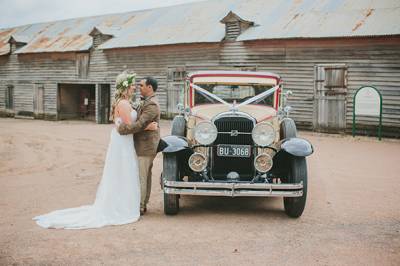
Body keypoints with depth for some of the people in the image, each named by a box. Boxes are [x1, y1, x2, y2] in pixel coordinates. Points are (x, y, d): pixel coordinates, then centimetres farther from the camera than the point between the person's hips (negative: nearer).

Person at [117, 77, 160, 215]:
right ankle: (143, 204, 25)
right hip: (145, 145, 11)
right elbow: (137, 116, 16)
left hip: (145, 147, -11)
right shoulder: (145, 101, 15)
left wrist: (123, 129, -20)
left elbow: (140, 124, -27)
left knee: (140, 177, -5)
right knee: (145, 176, 16)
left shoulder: (151, 105, -20)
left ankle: (139, 207, 0)